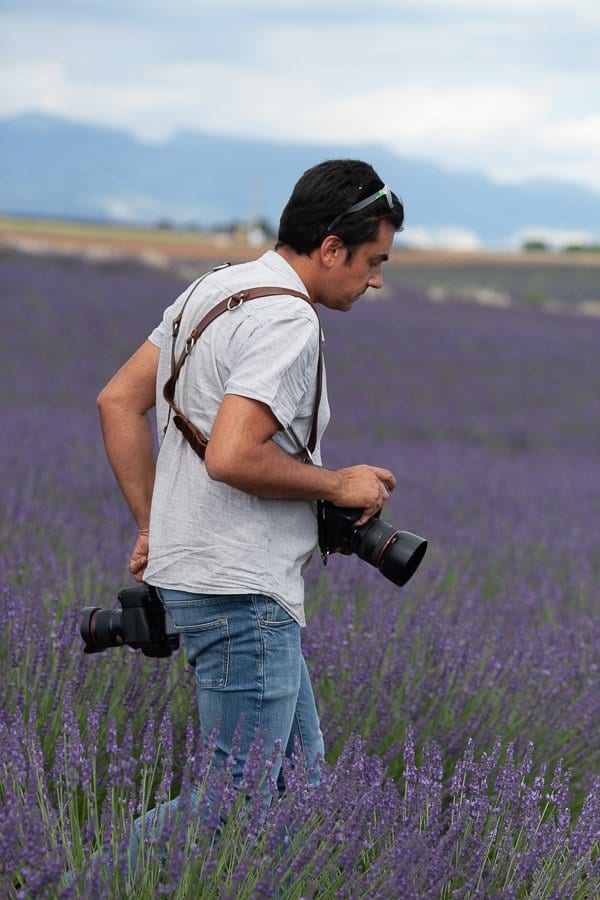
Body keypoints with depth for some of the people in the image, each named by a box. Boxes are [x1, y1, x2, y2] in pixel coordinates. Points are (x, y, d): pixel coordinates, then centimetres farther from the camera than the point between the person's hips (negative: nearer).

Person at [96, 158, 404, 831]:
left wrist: (151, 526, 17)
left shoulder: (213, 289, 13)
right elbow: (232, 457, -27)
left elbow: (118, 401, 16)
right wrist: (338, 485, -12)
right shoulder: (286, 320, -17)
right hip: (241, 592, -10)